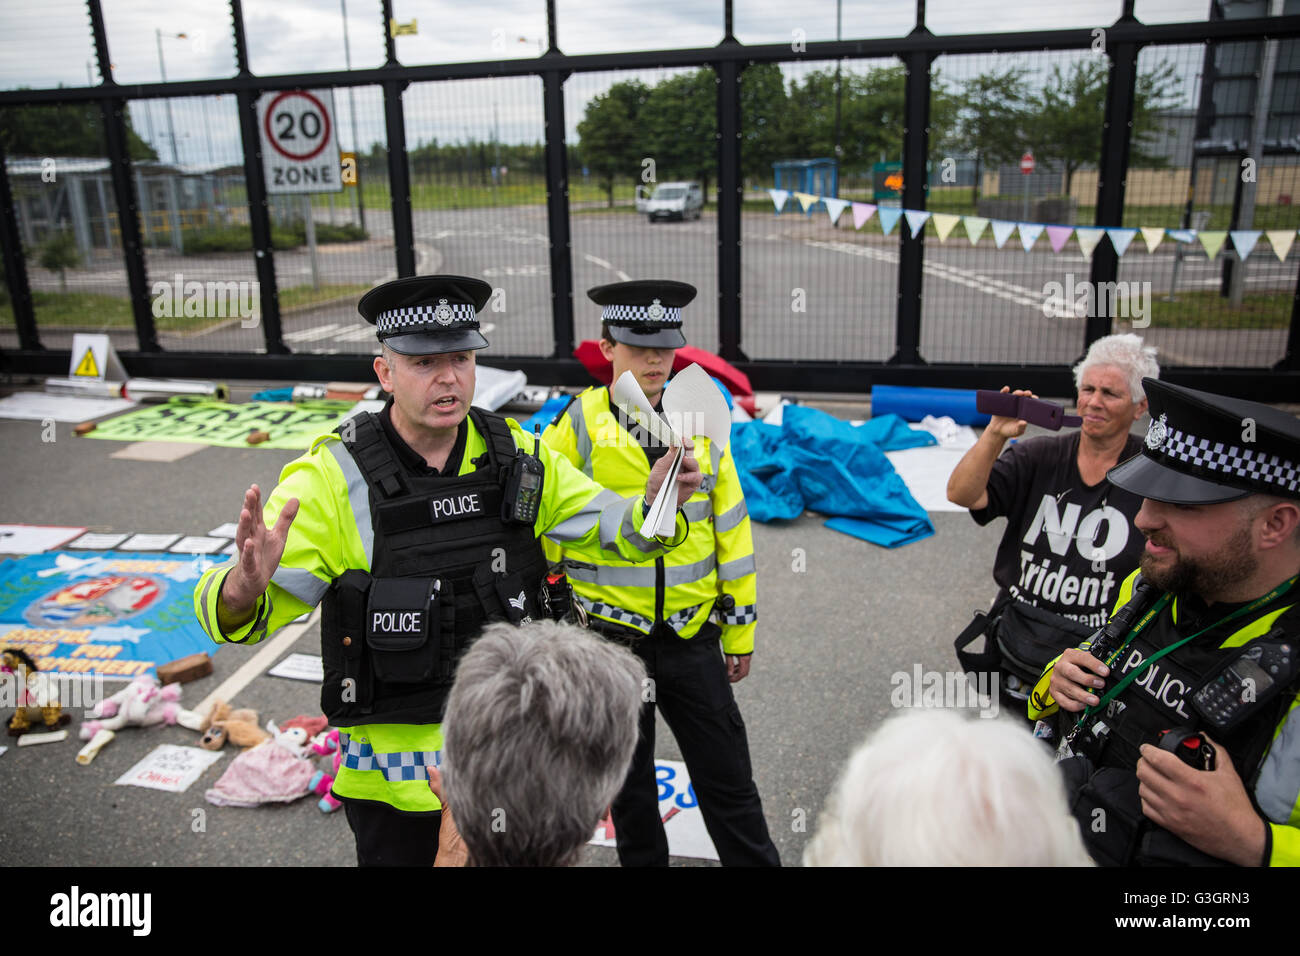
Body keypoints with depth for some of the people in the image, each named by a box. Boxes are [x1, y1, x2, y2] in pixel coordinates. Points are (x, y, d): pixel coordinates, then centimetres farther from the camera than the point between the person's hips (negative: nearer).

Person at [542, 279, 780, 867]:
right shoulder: (575, 427, -8)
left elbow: (731, 531, 6)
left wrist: (741, 630, 7)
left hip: (692, 637, 2)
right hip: (610, 638, -2)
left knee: (729, 779, 11)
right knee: (629, 780, 16)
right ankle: (642, 861, 38)